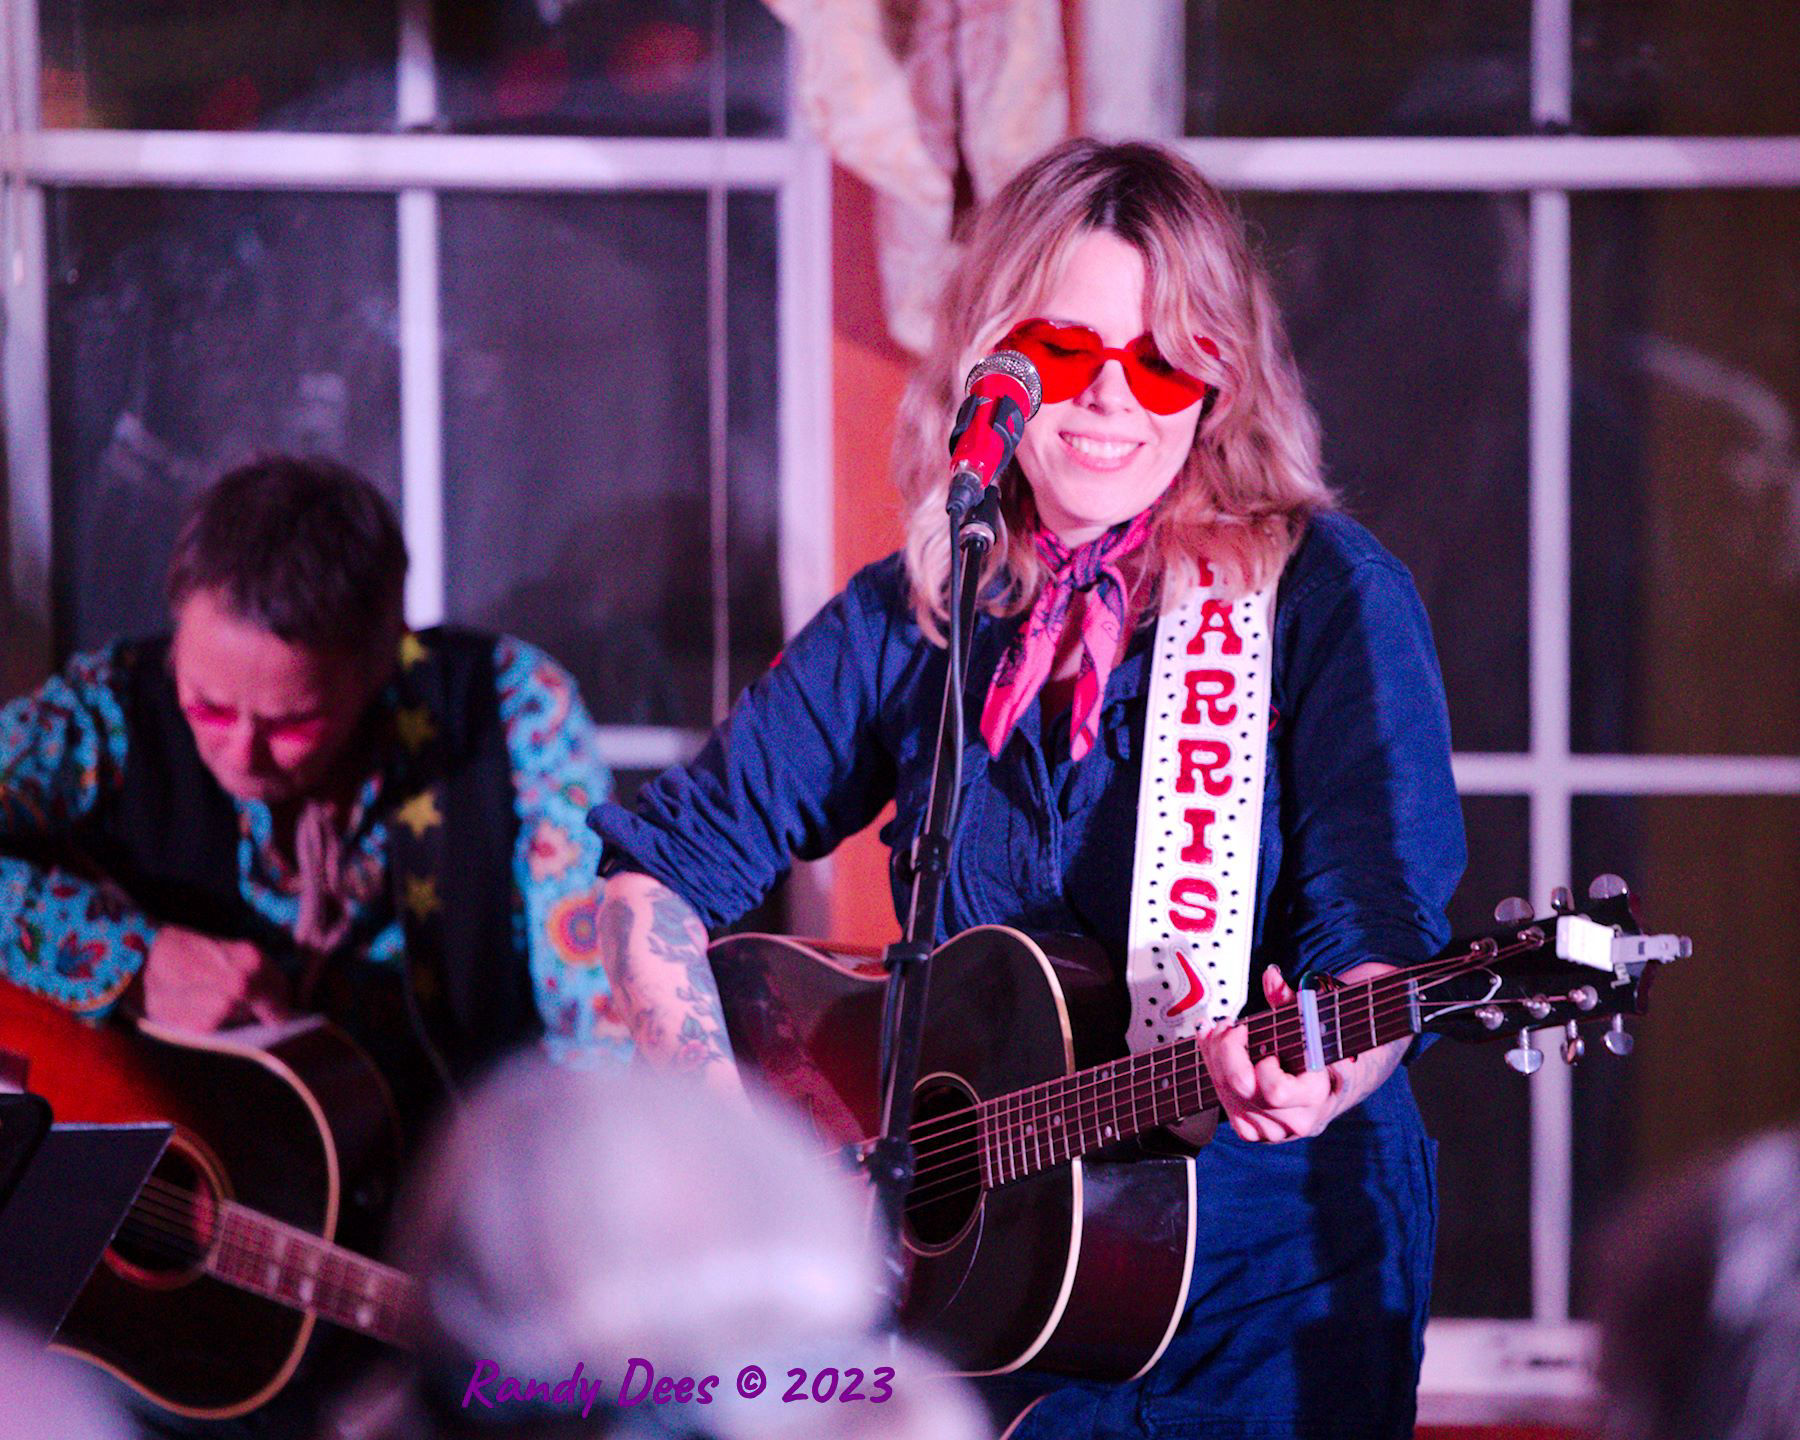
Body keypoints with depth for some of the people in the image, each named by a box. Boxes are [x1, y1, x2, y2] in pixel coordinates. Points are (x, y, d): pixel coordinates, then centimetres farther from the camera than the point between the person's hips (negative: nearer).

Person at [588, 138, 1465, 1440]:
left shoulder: (1324, 590, -5)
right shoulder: (911, 618, 6)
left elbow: (1385, 932, -14)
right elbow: (659, 868, 8)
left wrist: (1315, 1080, -36)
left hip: (1274, 1287, -3)